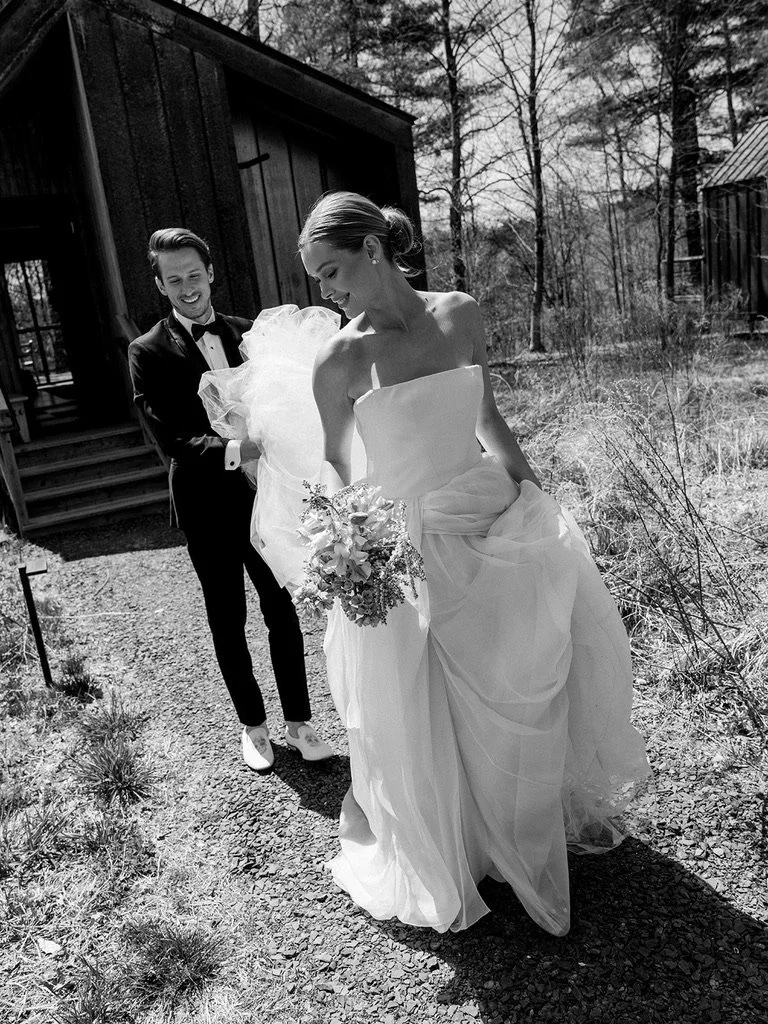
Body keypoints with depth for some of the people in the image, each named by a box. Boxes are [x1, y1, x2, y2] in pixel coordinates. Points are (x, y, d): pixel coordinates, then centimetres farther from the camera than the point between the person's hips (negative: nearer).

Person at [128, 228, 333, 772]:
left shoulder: (247, 333, 4)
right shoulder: (149, 353, -7)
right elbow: (171, 439, -15)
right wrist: (234, 451, -32)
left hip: (264, 496, 3)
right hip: (209, 507, -2)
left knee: (283, 609, 10)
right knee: (228, 620, 12)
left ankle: (298, 721, 27)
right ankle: (253, 724, 31)